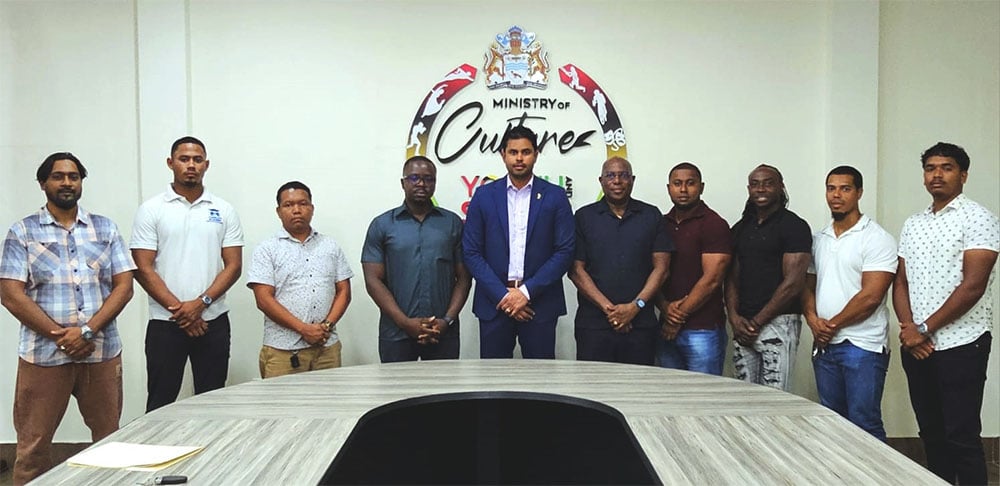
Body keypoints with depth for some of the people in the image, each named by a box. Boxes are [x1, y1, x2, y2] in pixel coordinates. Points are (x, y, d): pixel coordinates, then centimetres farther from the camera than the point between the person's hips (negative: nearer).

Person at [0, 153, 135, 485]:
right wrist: (60, 336, -13)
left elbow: (124, 286, 1)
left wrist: (87, 331, -12)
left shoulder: (105, 229, 9)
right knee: (33, 446, 5)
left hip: (102, 352, 2)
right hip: (43, 354, -1)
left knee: (109, 439, 9)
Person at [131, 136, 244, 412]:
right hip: (165, 323, -2)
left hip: (213, 321, 2)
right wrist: (180, 310, -12)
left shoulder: (223, 211, 6)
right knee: (160, 405, 4)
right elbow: (144, 269, -4)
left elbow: (234, 265, 2)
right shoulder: (151, 210, 1)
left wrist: (201, 303, -12)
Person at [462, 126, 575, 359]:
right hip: (494, 302, 1)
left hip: (540, 302, -1)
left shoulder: (555, 196, 3)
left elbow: (565, 251, -2)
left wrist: (526, 291, -10)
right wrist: (503, 294, -8)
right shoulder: (484, 195, 5)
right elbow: (471, 252, 2)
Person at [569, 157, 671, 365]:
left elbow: (661, 268, 5)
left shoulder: (651, 216, 10)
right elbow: (576, 270, 1)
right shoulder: (584, 217, 7)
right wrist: (608, 308, -8)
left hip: (640, 322, 1)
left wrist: (635, 306, -8)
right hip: (593, 323, -1)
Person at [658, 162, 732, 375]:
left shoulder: (714, 225, -6)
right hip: (667, 329, 6)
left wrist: (680, 316, -10)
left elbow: (712, 279, -12)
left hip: (703, 330, -6)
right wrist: (665, 307, -8)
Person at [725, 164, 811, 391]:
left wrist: (757, 322, -9)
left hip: (778, 323, -6)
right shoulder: (741, 228, 15)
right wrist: (734, 317, -2)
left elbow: (793, 283, -11)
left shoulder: (794, 226, -4)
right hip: (743, 327, 6)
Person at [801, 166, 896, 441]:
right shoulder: (819, 239, 13)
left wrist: (832, 326, -9)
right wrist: (813, 319, -5)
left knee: (864, 425, -4)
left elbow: (871, 296, -15)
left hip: (863, 346, -6)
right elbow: (808, 286, 15)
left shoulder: (876, 239, -7)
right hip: (824, 346, 7)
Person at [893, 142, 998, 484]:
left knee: (962, 437, -2)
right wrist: (908, 329, -5)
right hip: (917, 347, 6)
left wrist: (925, 329, -12)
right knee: (931, 433, 13)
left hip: (960, 345, -6)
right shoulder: (913, 224, 14)